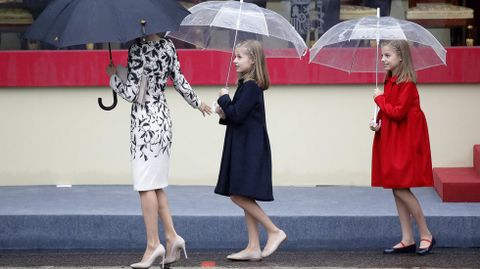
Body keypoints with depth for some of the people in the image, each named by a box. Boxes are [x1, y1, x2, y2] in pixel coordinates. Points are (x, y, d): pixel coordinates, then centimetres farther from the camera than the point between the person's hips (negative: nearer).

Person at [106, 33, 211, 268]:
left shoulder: (137, 50, -16)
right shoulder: (168, 46, 5)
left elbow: (131, 94, -16)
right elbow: (180, 82, 12)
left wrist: (113, 76, 0)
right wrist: (197, 103, 29)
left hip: (145, 122, -8)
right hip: (164, 119, 8)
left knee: (146, 186, -2)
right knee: (156, 185, 15)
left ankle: (153, 244, 1)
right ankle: (171, 236, 12)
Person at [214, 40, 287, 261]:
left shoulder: (250, 87, -15)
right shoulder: (247, 85, 14)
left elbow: (237, 115, -22)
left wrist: (224, 98, -8)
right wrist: (225, 114, 2)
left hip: (250, 149, -10)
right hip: (243, 149, 10)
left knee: (239, 195, -11)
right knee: (244, 197, 9)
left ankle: (274, 232, -4)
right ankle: (253, 247, 11)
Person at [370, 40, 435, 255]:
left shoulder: (407, 84, -15)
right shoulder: (390, 82, 10)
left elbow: (398, 112, -21)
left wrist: (379, 99, -9)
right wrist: (379, 123, -3)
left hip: (405, 141, -9)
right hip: (391, 139, 9)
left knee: (401, 188, -10)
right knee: (397, 190, 8)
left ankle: (426, 235, 2)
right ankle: (407, 240, 13)